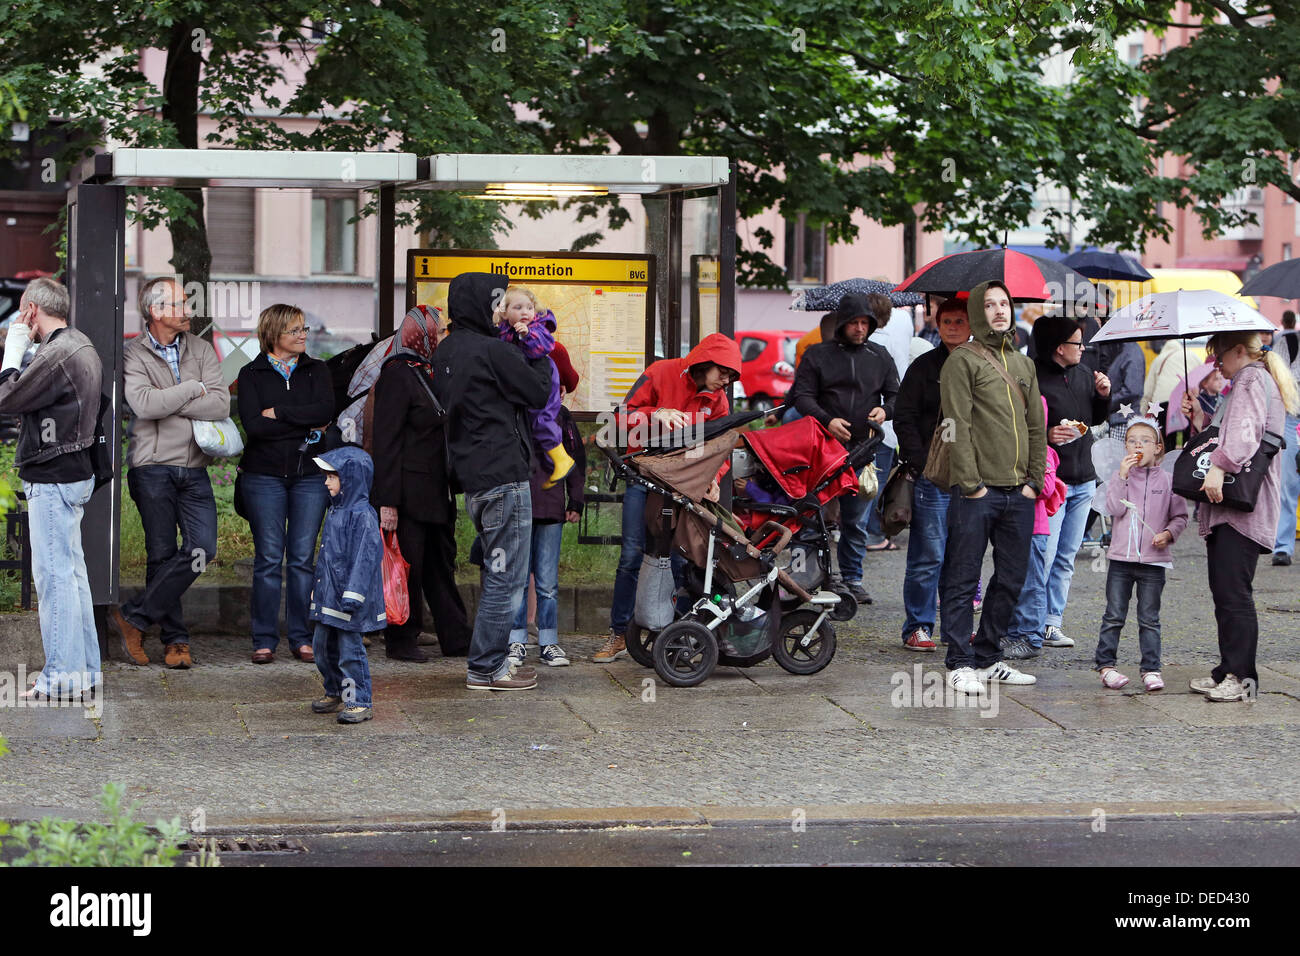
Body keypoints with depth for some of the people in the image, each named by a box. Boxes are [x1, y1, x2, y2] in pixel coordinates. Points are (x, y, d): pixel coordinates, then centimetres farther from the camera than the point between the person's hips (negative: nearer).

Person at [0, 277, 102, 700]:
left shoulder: (56, 355, -19)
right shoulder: (82, 346, 12)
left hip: (53, 479, -10)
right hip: (75, 472, 10)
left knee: (54, 573, -6)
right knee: (71, 571, 15)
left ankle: (63, 674, -3)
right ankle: (84, 668, 20)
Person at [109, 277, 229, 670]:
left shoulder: (200, 349, 10)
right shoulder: (135, 355, 0)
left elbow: (221, 404, -4)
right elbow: (144, 404, -19)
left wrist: (169, 404, -10)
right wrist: (192, 390, -9)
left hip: (194, 469, 3)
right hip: (153, 468, -3)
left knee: (201, 549, -10)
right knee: (162, 555, 0)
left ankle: (134, 617, -3)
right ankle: (176, 640, 9)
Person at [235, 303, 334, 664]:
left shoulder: (316, 370, 11)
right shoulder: (252, 374, 4)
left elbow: (326, 410, -8)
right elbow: (253, 425, -10)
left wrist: (278, 412, -11)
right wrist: (306, 427, -9)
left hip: (310, 475, 2)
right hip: (264, 475, -2)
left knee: (302, 557, 1)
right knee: (268, 558, -3)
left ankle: (301, 638, 7)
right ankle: (264, 640, 2)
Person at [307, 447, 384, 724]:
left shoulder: (362, 515, -17)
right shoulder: (336, 511, 12)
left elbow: (365, 558, -20)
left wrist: (352, 596, -22)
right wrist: (318, 588, 23)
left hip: (349, 598, -10)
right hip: (329, 594, 10)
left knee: (350, 649, -6)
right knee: (322, 646, 16)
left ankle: (359, 701, 2)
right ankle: (336, 694, 30)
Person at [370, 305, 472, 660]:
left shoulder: (431, 373, 15)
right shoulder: (397, 376, -12)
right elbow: (385, 441, -17)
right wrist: (387, 501, -21)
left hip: (436, 494, 9)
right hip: (409, 494, -9)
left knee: (442, 565, 12)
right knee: (408, 567, -2)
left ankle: (456, 639, 17)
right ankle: (401, 640, 8)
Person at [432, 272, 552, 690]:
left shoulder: (446, 351, 11)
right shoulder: (490, 351, -15)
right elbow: (538, 392, -9)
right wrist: (541, 354, 9)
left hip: (471, 479, 9)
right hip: (503, 476, -9)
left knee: (496, 572, 17)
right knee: (506, 575, -3)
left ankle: (492, 659, 22)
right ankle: (486, 667, -1)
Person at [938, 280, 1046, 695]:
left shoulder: (1023, 364, 18)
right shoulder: (962, 361, -2)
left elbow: (1037, 428, 18)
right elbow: (959, 427, -9)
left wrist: (1034, 480, 7)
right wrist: (971, 483, -15)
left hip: (1018, 494, 7)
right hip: (976, 493, -6)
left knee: (1010, 581, 10)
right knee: (963, 581, -2)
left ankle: (988, 659, 19)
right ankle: (961, 664, 2)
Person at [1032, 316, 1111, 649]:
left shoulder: (1083, 373, 11)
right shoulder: (1032, 378, -13)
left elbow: (1097, 419, 21)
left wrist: (1103, 396, 3)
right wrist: (1045, 436, -27)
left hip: (1083, 480, 8)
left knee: (1066, 558, 11)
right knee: (1043, 556, -10)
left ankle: (1052, 624, 17)